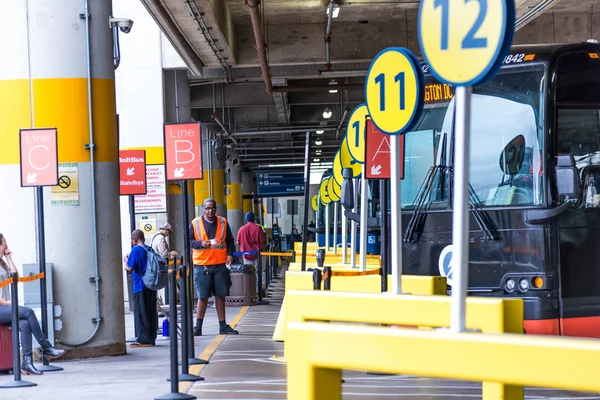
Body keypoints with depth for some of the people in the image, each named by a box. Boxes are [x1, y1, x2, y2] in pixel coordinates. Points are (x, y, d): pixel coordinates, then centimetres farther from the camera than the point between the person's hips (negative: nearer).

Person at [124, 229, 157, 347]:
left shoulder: (136, 250, -10)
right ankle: (151, 338, 14)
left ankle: (144, 340, -6)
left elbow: (129, 268, -13)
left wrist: (126, 259, 6)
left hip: (140, 286, -7)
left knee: (141, 313, -4)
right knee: (151, 312, 10)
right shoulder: (149, 249, 12)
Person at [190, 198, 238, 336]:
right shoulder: (195, 223, 1)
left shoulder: (223, 222, 7)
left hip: (220, 264, 2)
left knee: (220, 295, 7)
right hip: (202, 265, -2)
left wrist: (230, 254, -4)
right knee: (202, 297, 2)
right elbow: (189, 241, 1)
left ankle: (223, 326, 15)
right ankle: (198, 327, 11)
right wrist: (201, 244, -17)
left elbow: (230, 240, 11)